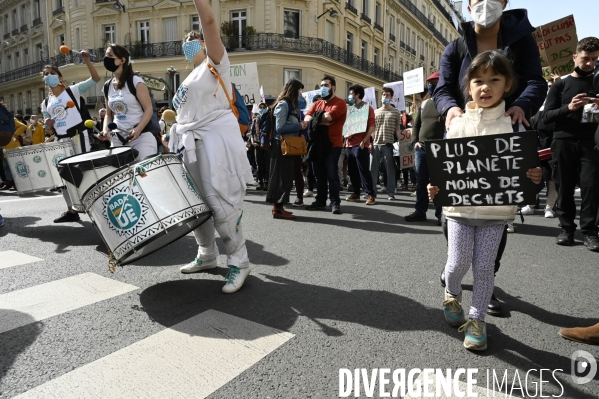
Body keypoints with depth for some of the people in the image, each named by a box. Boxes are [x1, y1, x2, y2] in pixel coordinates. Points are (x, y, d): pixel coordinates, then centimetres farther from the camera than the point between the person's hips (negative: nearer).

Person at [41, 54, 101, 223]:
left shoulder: (73, 90, 1)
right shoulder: (46, 103, 15)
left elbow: (95, 79, -10)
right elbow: (49, 124, 20)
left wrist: (87, 61, -20)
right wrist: (47, 123, -3)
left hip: (78, 136, -7)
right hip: (60, 140, 7)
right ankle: (71, 211, 20)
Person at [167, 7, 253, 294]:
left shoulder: (215, 64, 6)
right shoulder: (191, 78, 25)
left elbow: (208, 21, -8)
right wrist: (176, 139, 11)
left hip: (215, 140, -8)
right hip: (191, 144, 8)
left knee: (221, 204, -11)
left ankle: (239, 262, 1)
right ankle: (207, 255, 24)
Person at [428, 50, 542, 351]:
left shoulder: (512, 124, 0)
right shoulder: (458, 124, 1)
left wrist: (533, 177, -18)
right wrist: (436, 187, -12)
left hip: (496, 210, 0)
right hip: (460, 207, 0)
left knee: (484, 266, 5)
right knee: (458, 263, 2)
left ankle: (477, 319, 24)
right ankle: (452, 294, 35)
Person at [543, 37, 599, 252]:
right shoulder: (560, 85, 10)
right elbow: (546, 117, 2)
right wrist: (568, 108, -15)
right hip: (563, 141, -1)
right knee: (565, 186, 0)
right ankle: (566, 228, 7)